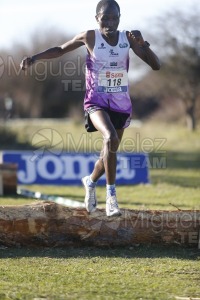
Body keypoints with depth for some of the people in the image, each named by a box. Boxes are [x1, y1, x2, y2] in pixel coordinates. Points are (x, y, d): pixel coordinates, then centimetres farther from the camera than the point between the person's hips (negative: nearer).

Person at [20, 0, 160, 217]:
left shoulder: (127, 38, -5)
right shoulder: (90, 37, -10)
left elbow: (156, 65, -7)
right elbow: (60, 50, 4)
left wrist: (142, 44, -23)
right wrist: (35, 58, -9)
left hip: (121, 104, 4)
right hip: (96, 102, -4)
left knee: (109, 151, 15)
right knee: (110, 138, -31)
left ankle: (90, 182, 48)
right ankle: (111, 195, -21)